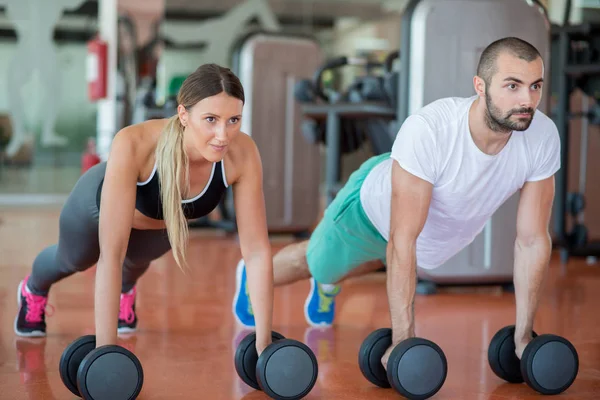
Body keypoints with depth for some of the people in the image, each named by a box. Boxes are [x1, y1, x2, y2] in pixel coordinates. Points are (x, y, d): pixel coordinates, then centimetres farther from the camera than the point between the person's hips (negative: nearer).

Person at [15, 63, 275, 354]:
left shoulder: (242, 153, -39)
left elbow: (257, 250, -33)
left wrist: (263, 342, -35)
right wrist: (105, 349, -49)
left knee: (136, 259, 34)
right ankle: (33, 290, 66)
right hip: (99, 203, -1)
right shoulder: (133, 145, -48)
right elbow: (111, 254, -47)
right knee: (74, 260, 31)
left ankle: (126, 289, 71)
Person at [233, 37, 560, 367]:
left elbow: (533, 239, -22)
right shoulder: (428, 129, -46)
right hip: (376, 206, -4)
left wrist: (523, 336, -18)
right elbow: (402, 241, -42)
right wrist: (403, 342, -39)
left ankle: (329, 285, 69)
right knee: (317, 262, 25)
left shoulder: (543, 137, -33)